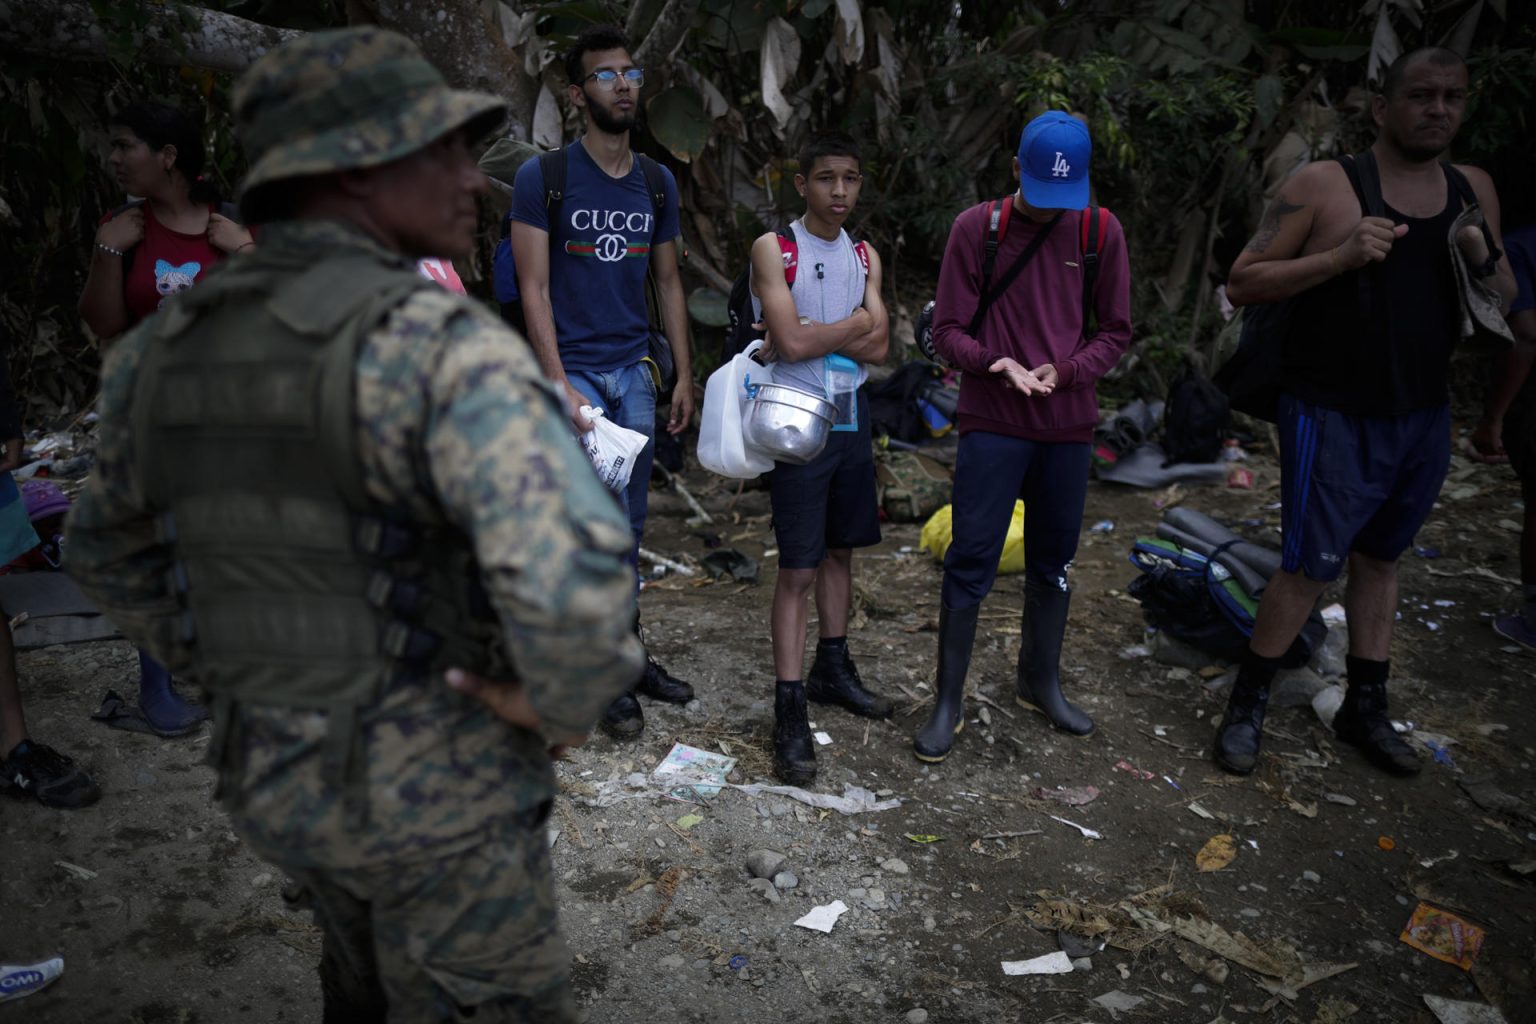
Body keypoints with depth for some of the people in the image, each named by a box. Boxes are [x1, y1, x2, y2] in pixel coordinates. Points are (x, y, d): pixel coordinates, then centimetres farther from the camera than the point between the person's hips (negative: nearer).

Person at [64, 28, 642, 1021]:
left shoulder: (172, 346, 0)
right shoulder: (442, 342, -24)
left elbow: (116, 551, 15)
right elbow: (574, 574, -38)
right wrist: (562, 704, -17)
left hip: (279, 777, 7)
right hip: (441, 791, -7)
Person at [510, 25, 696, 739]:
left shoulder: (658, 184, 10)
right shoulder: (542, 178, -5)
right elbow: (533, 290, -9)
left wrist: (684, 377, 9)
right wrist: (559, 386, -16)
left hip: (635, 371, 5)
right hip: (574, 370, -5)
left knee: (629, 525, 8)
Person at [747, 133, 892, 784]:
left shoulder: (865, 256, 10)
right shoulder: (774, 249, -6)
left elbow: (878, 348, -3)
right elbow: (792, 342, -19)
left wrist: (814, 332, -14)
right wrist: (854, 323, -6)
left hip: (851, 417, 6)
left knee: (840, 550, 16)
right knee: (798, 568, -6)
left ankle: (833, 670, 33)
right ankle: (790, 713, -1)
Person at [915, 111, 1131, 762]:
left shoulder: (1101, 232, 4)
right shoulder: (975, 228, -2)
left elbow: (1115, 332, 6)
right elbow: (947, 330, -2)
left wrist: (1062, 372, -12)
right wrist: (997, 362, -21)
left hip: (1068, 425, 3)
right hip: (992, 424, -3)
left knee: (1053, 561, 14)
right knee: (970, 562, -2)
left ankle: (1041, 683, 32)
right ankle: (947, 702, 9)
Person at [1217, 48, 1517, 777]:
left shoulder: (1473, 190, 7)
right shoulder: (1324, 185, -9)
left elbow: (1505, 303, 14)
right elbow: (1241, 284, -11)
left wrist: (1484, 262, -8)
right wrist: (1340, 257, -23)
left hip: (1424, 418, 6)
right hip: (1335, 417, -5)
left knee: (1379, 560, 16)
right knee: (1310, 569, -4)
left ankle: (1365, 709, 29)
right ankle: (1247, 705, 14)